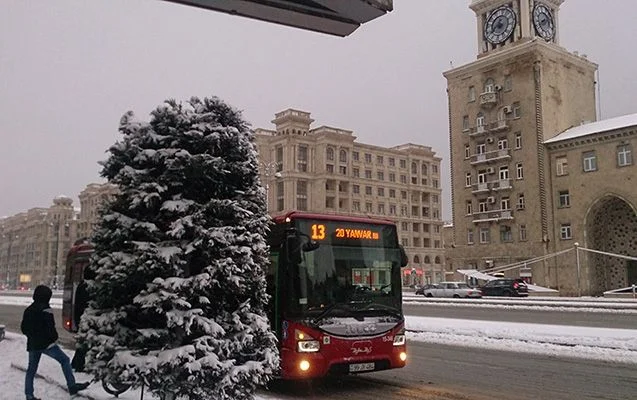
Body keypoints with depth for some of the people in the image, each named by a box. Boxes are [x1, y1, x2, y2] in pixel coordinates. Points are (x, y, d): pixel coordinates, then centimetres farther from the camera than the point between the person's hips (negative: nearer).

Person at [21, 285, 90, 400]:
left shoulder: (28, 310, 12)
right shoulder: (45, 309, -12)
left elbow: (23, 328, 17)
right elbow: (50, 327, -16)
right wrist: (54, 337, -1)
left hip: (32, 344, 8)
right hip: (46, 343, -8)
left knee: (31, 369, 12)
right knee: (64, 360, 0)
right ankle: (72, 386, -5)